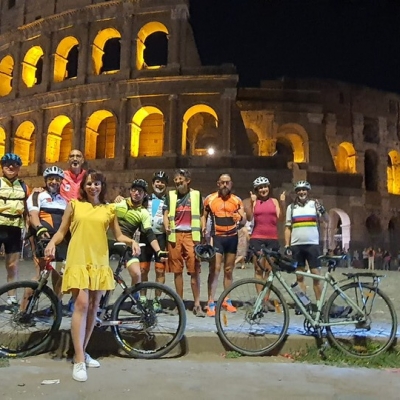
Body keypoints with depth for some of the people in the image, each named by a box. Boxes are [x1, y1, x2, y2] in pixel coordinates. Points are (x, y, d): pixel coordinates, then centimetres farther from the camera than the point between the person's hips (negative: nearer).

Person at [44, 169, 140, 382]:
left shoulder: (109, 209, 10)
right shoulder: (74, 205, 6)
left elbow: (118, 235, 12)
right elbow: (61, 231, 6)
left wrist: (132, 241, -6)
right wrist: (52, 243, -13)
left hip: (99, 262, 3)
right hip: (78, 260, -3)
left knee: (93, 307, 7)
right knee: (81, 304, -15)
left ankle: (83, 352, 23)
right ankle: (79, 360, -12)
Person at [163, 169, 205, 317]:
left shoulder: (196, 194, 9)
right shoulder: (170, 195, 11)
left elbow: (201, 215, 12)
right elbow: (166, 214, 7)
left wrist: (203, 231, -1)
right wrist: (167, 227, -12)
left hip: (191, 235, -1)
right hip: (174, 235, 1)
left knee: (194, 270, -5)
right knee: (177, 270, 6)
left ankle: (197, 304, 1)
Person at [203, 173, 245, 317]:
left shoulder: (237, 200, 4)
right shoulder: (209, 199, 0)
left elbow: (244, 220, 2)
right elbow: (204, 216, 10)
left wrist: (240, 218, -21)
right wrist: (203, 228, -7)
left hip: (232, 238, 2)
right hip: (216, 237, -2)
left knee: (229, 270, 11)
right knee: (214, 270, -10)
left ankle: (227, 300, 23)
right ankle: (211, 303, -6)